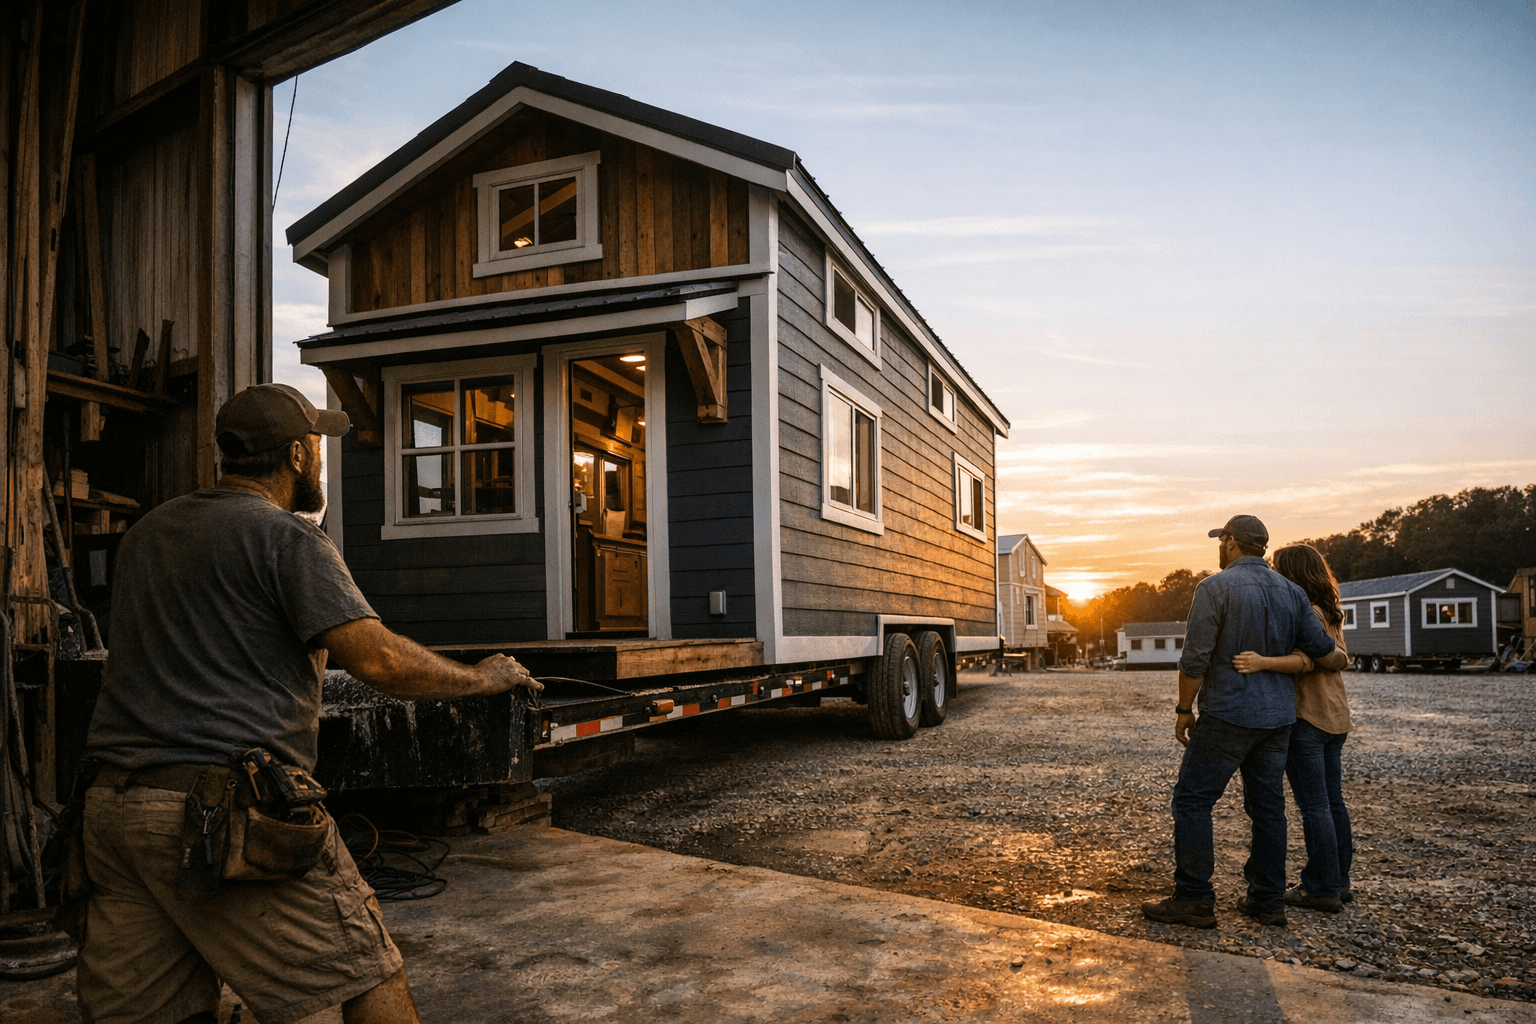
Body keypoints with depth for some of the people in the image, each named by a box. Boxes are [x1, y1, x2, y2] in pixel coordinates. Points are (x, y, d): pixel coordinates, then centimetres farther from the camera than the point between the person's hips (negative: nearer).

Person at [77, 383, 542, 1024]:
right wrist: (483, 679, 0)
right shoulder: (286, 537, -6)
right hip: (230, 804, -8)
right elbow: (379, 662, -16)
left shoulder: (146, 532, 19)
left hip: (112, 806, 8)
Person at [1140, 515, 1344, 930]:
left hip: (1228, 716, -7)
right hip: (1278, 718, 7)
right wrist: (1342, 659, 29)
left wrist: (1184, 710, -5)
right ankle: (1267, 900, 18)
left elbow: (1195, 659, -16)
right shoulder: (1291, 592, 6)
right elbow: (1323, 651, 6)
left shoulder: (1215, 587, -13)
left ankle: (1194, 899, 1)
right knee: (1267, 805, 12)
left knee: (1192, 800, 0)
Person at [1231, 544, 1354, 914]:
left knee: (1314, 806, -3)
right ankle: (1339, 881, 22)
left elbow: (1304, 661, -28)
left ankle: (1322, 889, 2)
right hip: (1334, 716, 10)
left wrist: (1263, 662, -42)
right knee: (1333, 802, 14)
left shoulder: (1303, 612, -16)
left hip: (1305, 718, -9)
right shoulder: (1330, 613, 13)